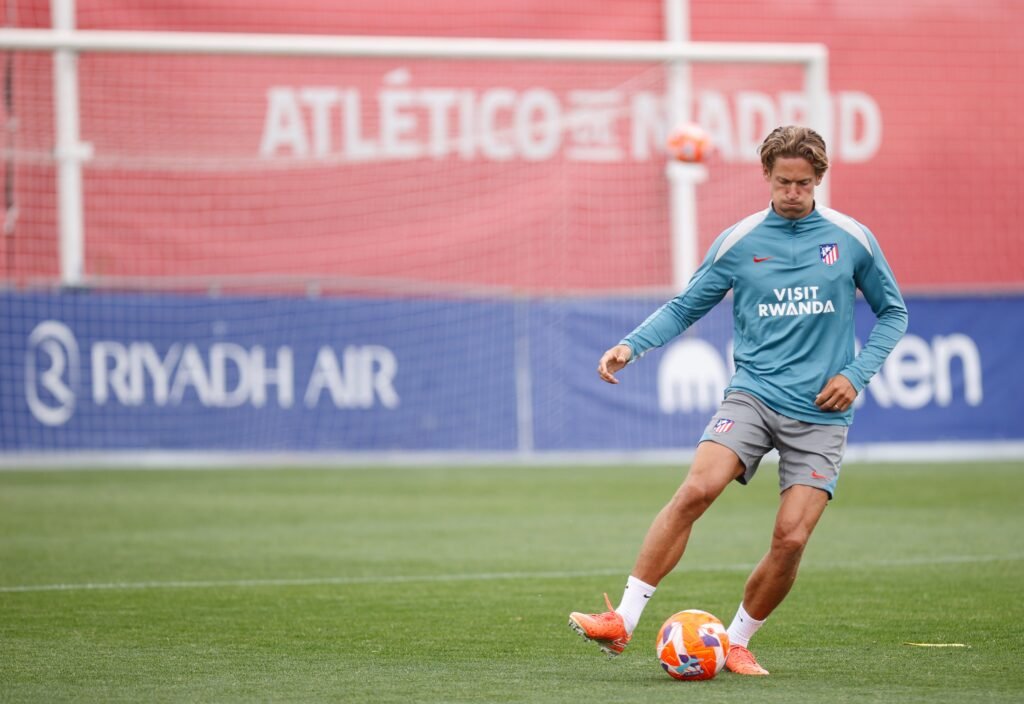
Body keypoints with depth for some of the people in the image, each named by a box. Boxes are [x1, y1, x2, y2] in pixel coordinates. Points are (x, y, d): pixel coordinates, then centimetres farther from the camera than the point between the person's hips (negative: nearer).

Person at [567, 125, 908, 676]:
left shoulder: (853, 239, 2)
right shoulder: (738, 242, 3)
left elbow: (892, 312, 13)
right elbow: (684, 308, 10)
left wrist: (857, 373, -1)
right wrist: (631, 345, -6)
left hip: (821, 414, 0)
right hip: (753, 395, 0)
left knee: (791, 538, -11)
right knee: (695, 490, -23)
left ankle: (737, 642, 11)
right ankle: (623, 620, -21)